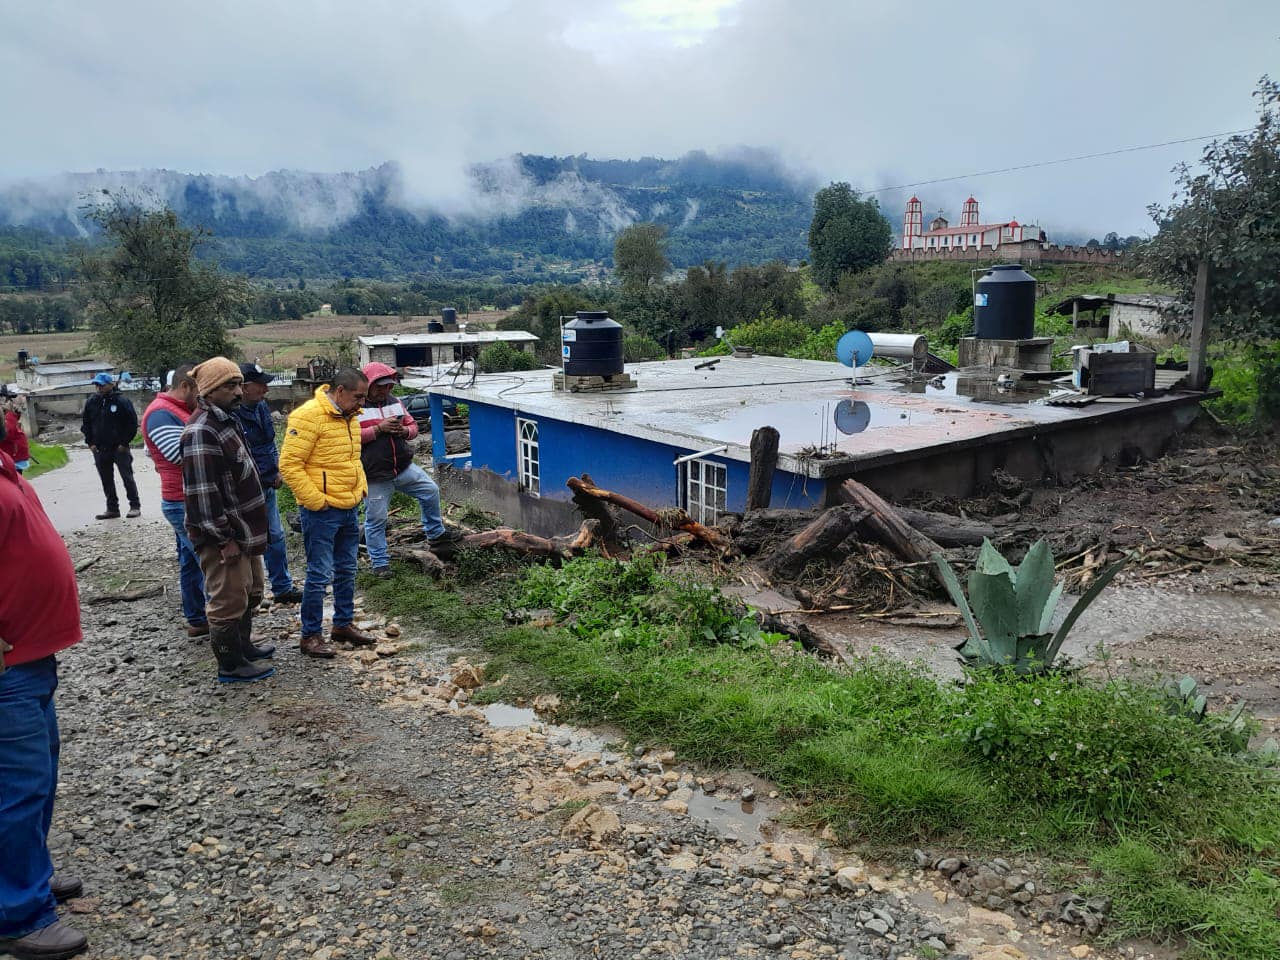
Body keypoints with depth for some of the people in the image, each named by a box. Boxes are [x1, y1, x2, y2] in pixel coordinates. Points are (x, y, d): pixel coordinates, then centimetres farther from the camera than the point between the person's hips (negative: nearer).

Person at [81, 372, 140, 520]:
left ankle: (135, 506, 8)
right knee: (106, 480, 9)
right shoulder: (91, 402, 8)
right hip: (99, 449, 5)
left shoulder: (121, 401, -7)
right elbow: (85, 424, 16)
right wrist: (90, 442, 6)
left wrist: (125, 442, -10)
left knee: (127, 477, 0)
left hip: (119, 448, -5)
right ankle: (112, 508, 16)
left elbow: (132, 423, -6)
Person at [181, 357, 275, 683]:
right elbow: (202, 493, -24)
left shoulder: (227, 421, 12)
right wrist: (224, 539, -22)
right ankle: (230, 666, 13)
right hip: (223, 537, -11)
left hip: (243, 531, 11)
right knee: (228, 600, 1)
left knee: (250, 592, 23)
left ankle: (243, 646, 39)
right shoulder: (201, 433, -21)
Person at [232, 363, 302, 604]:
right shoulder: (232, 415, -21)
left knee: (276, 537, 17)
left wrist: (276, 470, 10)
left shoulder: (261, 407, 8)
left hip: (267, 486, 9)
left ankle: (283, 588, 31)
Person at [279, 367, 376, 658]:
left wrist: (361, 487, 11)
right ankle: (311, 635, 11)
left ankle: (343, 624, 31)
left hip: (350, 508, 9)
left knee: (347, 571, 17)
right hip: (322, 511, -8)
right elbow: (289, 465, -19)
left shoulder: (349, 417, 11)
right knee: (320, 574, -1)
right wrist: (315, 501, -19)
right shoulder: (308, 416, -17)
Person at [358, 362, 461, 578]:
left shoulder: (394, 402, 11)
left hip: (404, 468, 6)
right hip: (375, 476, -6)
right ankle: (380, 563, 15)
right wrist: (379, 428, -23)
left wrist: (404, 431, -6)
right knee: (376, 519, 2)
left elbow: (413, 426, 18)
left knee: (431, 491, 9)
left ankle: (435, 533, 29)